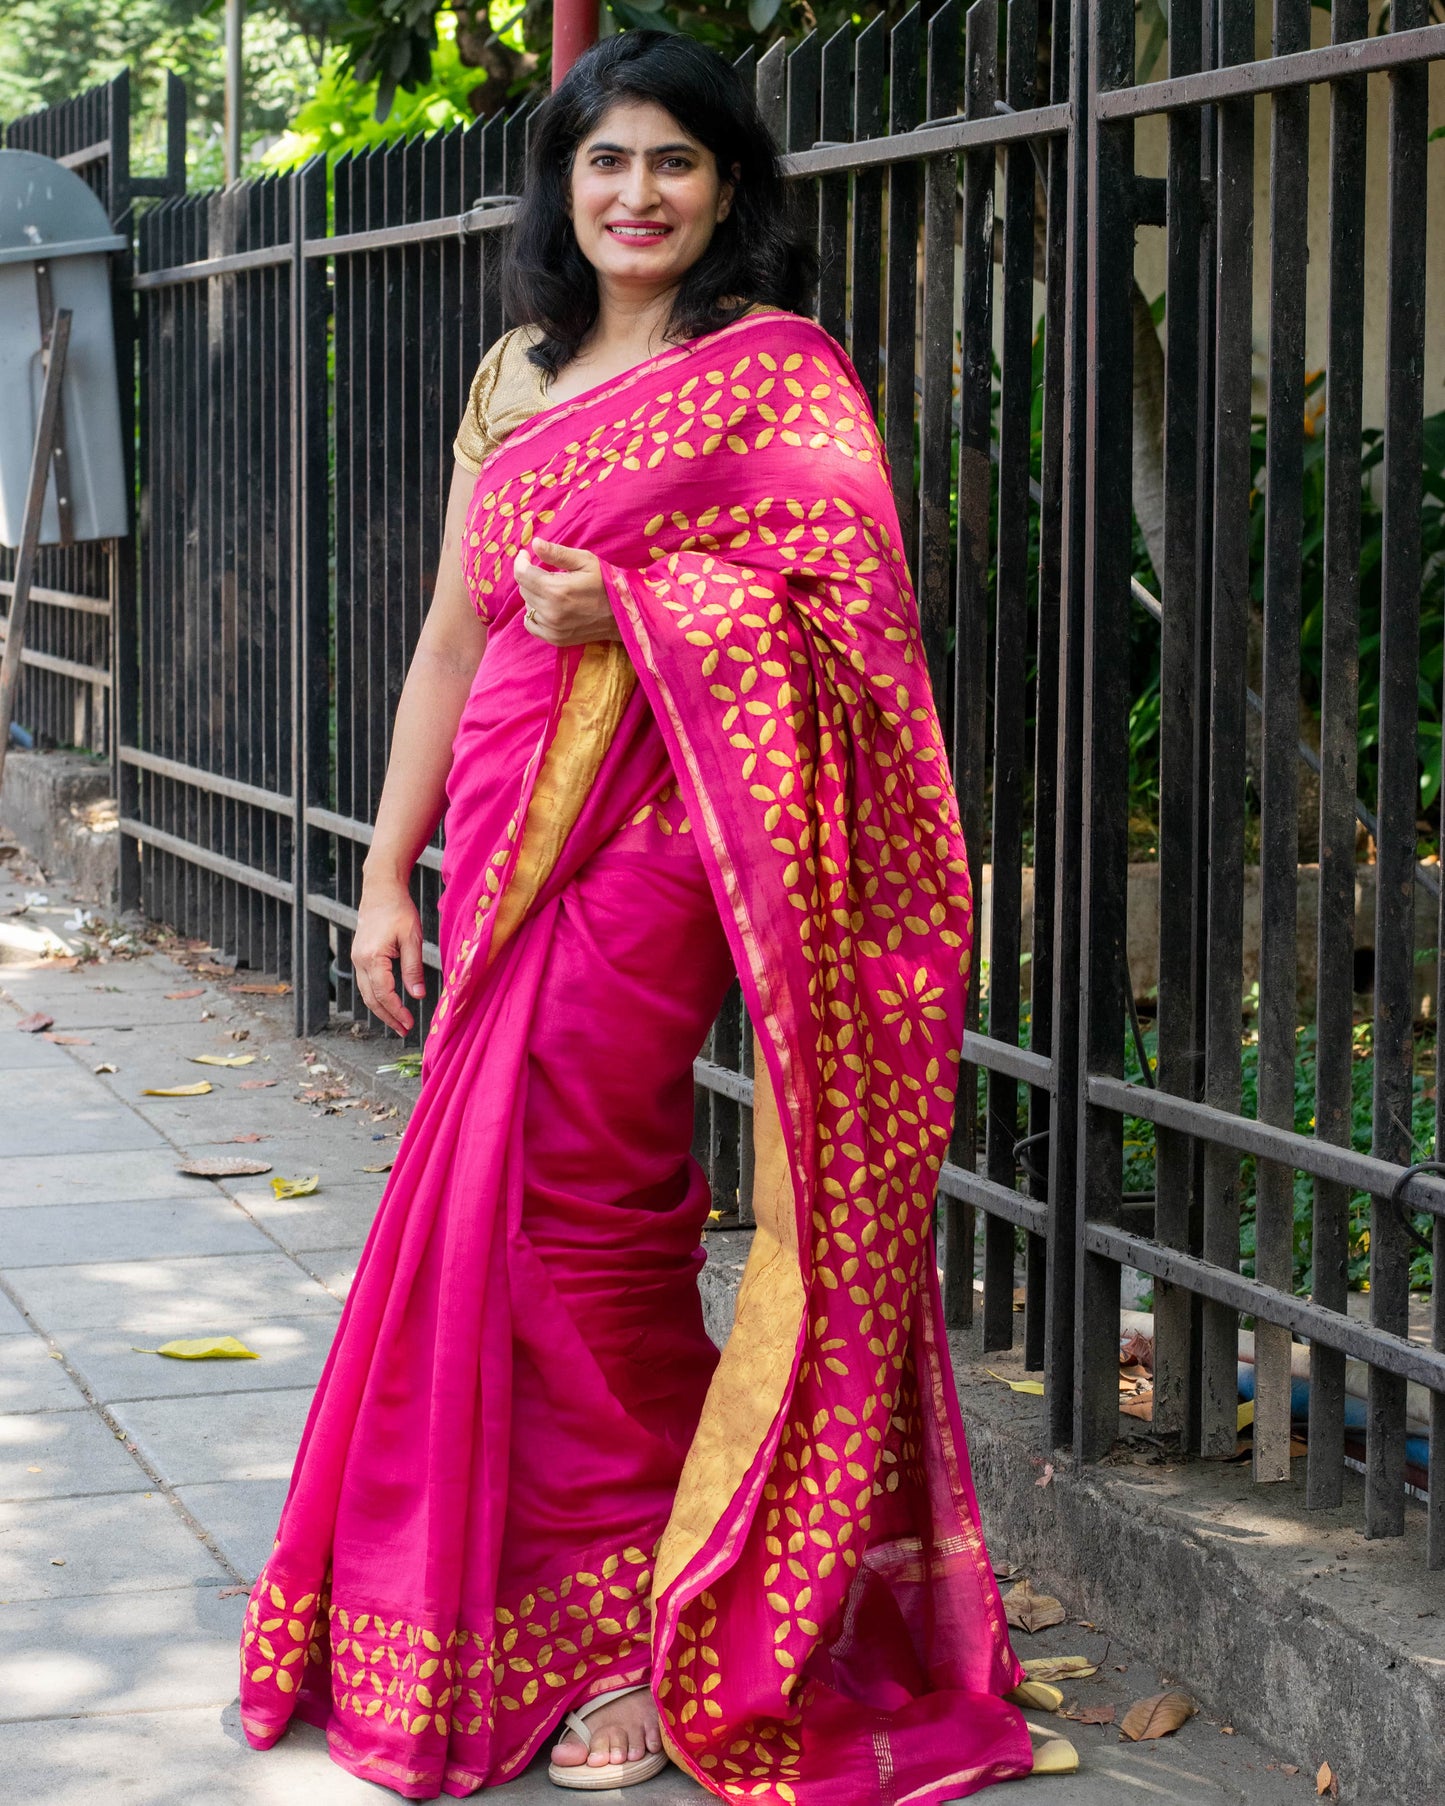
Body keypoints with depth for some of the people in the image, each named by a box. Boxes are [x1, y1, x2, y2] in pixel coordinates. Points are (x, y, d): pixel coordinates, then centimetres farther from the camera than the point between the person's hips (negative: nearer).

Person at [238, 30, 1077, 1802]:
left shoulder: (780, 369, 0)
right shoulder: (517, 375, 18)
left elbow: (848, 605, -10)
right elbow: (453, 635, 17)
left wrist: (628, 611, -20)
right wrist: (389, 871, 13)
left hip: (654, 828, -6)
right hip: (511, 829, 6)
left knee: (570, 1200, -9)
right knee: (493, 1200, 5)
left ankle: (636, 1632, 3)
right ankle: (537, 1611, 18)